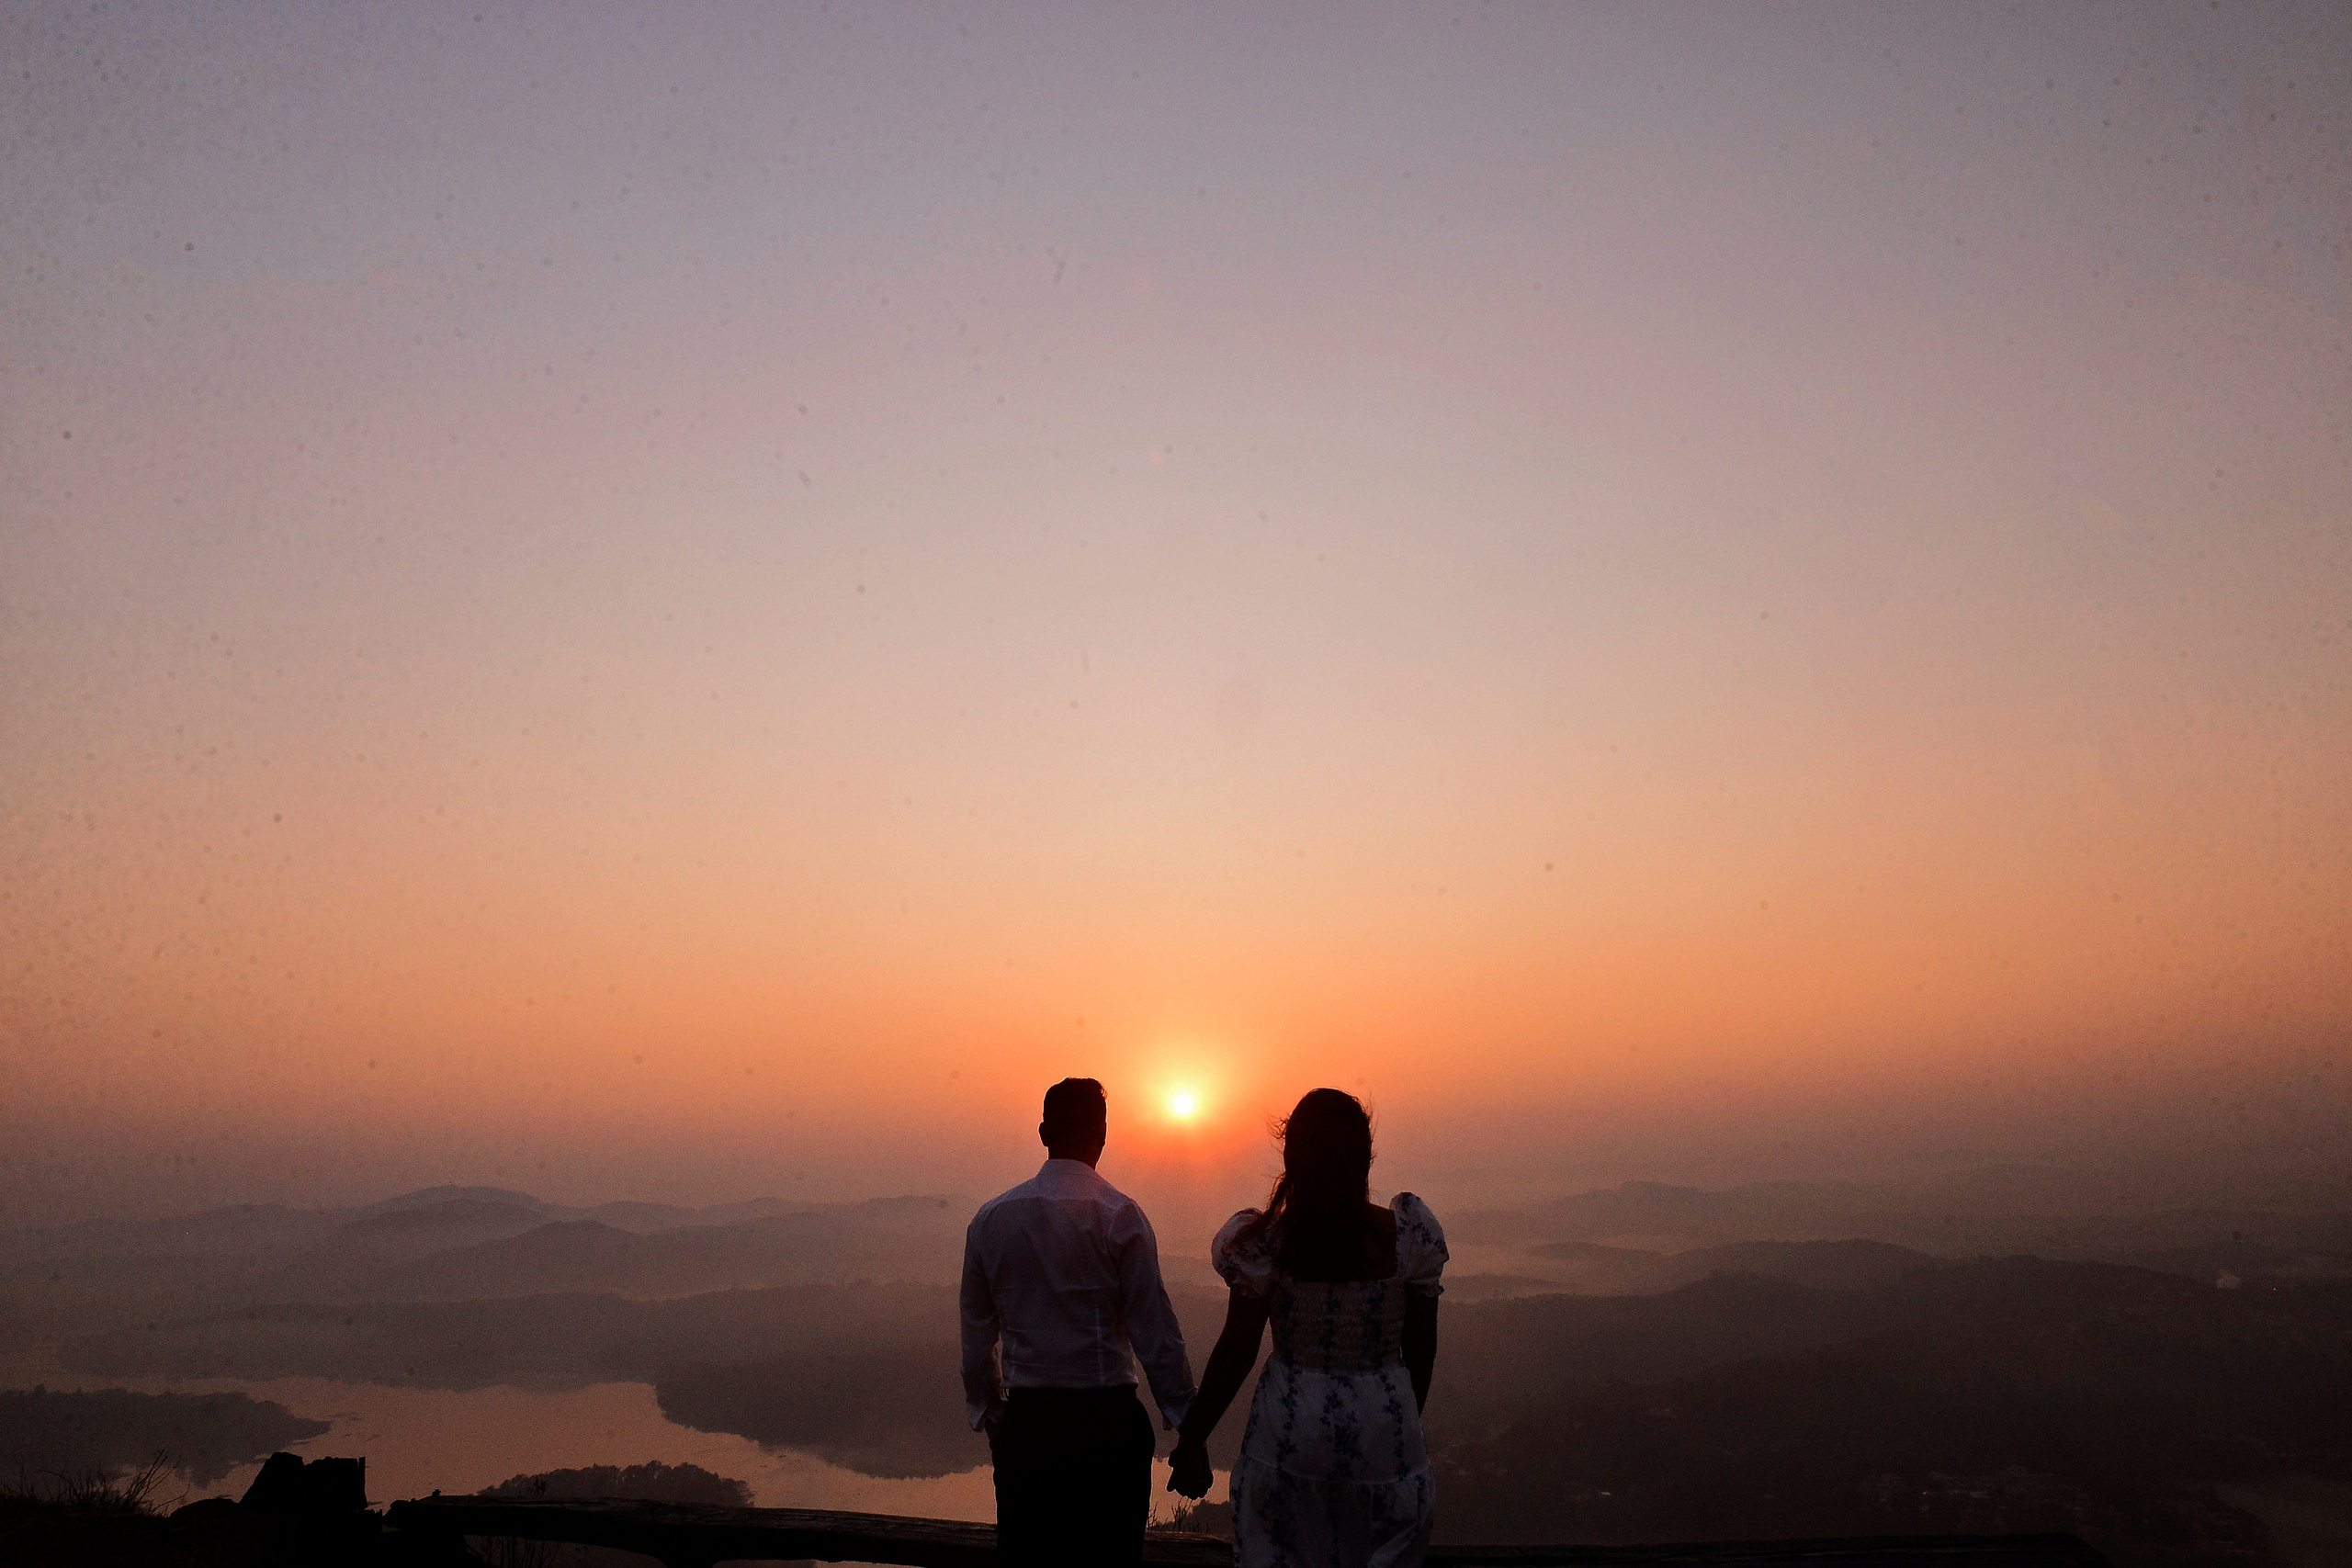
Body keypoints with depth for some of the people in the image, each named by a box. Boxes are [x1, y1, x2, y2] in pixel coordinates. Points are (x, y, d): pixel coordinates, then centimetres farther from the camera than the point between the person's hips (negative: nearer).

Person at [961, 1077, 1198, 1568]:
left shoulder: (990, 1218, 3)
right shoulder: (1118, 1215, -9)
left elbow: (976, 1334, 11)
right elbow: (1154, 1328, -10)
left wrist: (988, 1415, 22)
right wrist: (1186, 1422, -3)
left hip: (1025, 1421, 4)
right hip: (1107, 1417, -3)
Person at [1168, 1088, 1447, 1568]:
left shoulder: (1264, 1241, -10)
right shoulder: (1407, 1235, -7)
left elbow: (1236, 1352, -6)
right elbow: (1421, 1349, 1)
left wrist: (1192, 1438, 6)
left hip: (1288, 1436, -1)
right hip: (1384, 1433, 1)